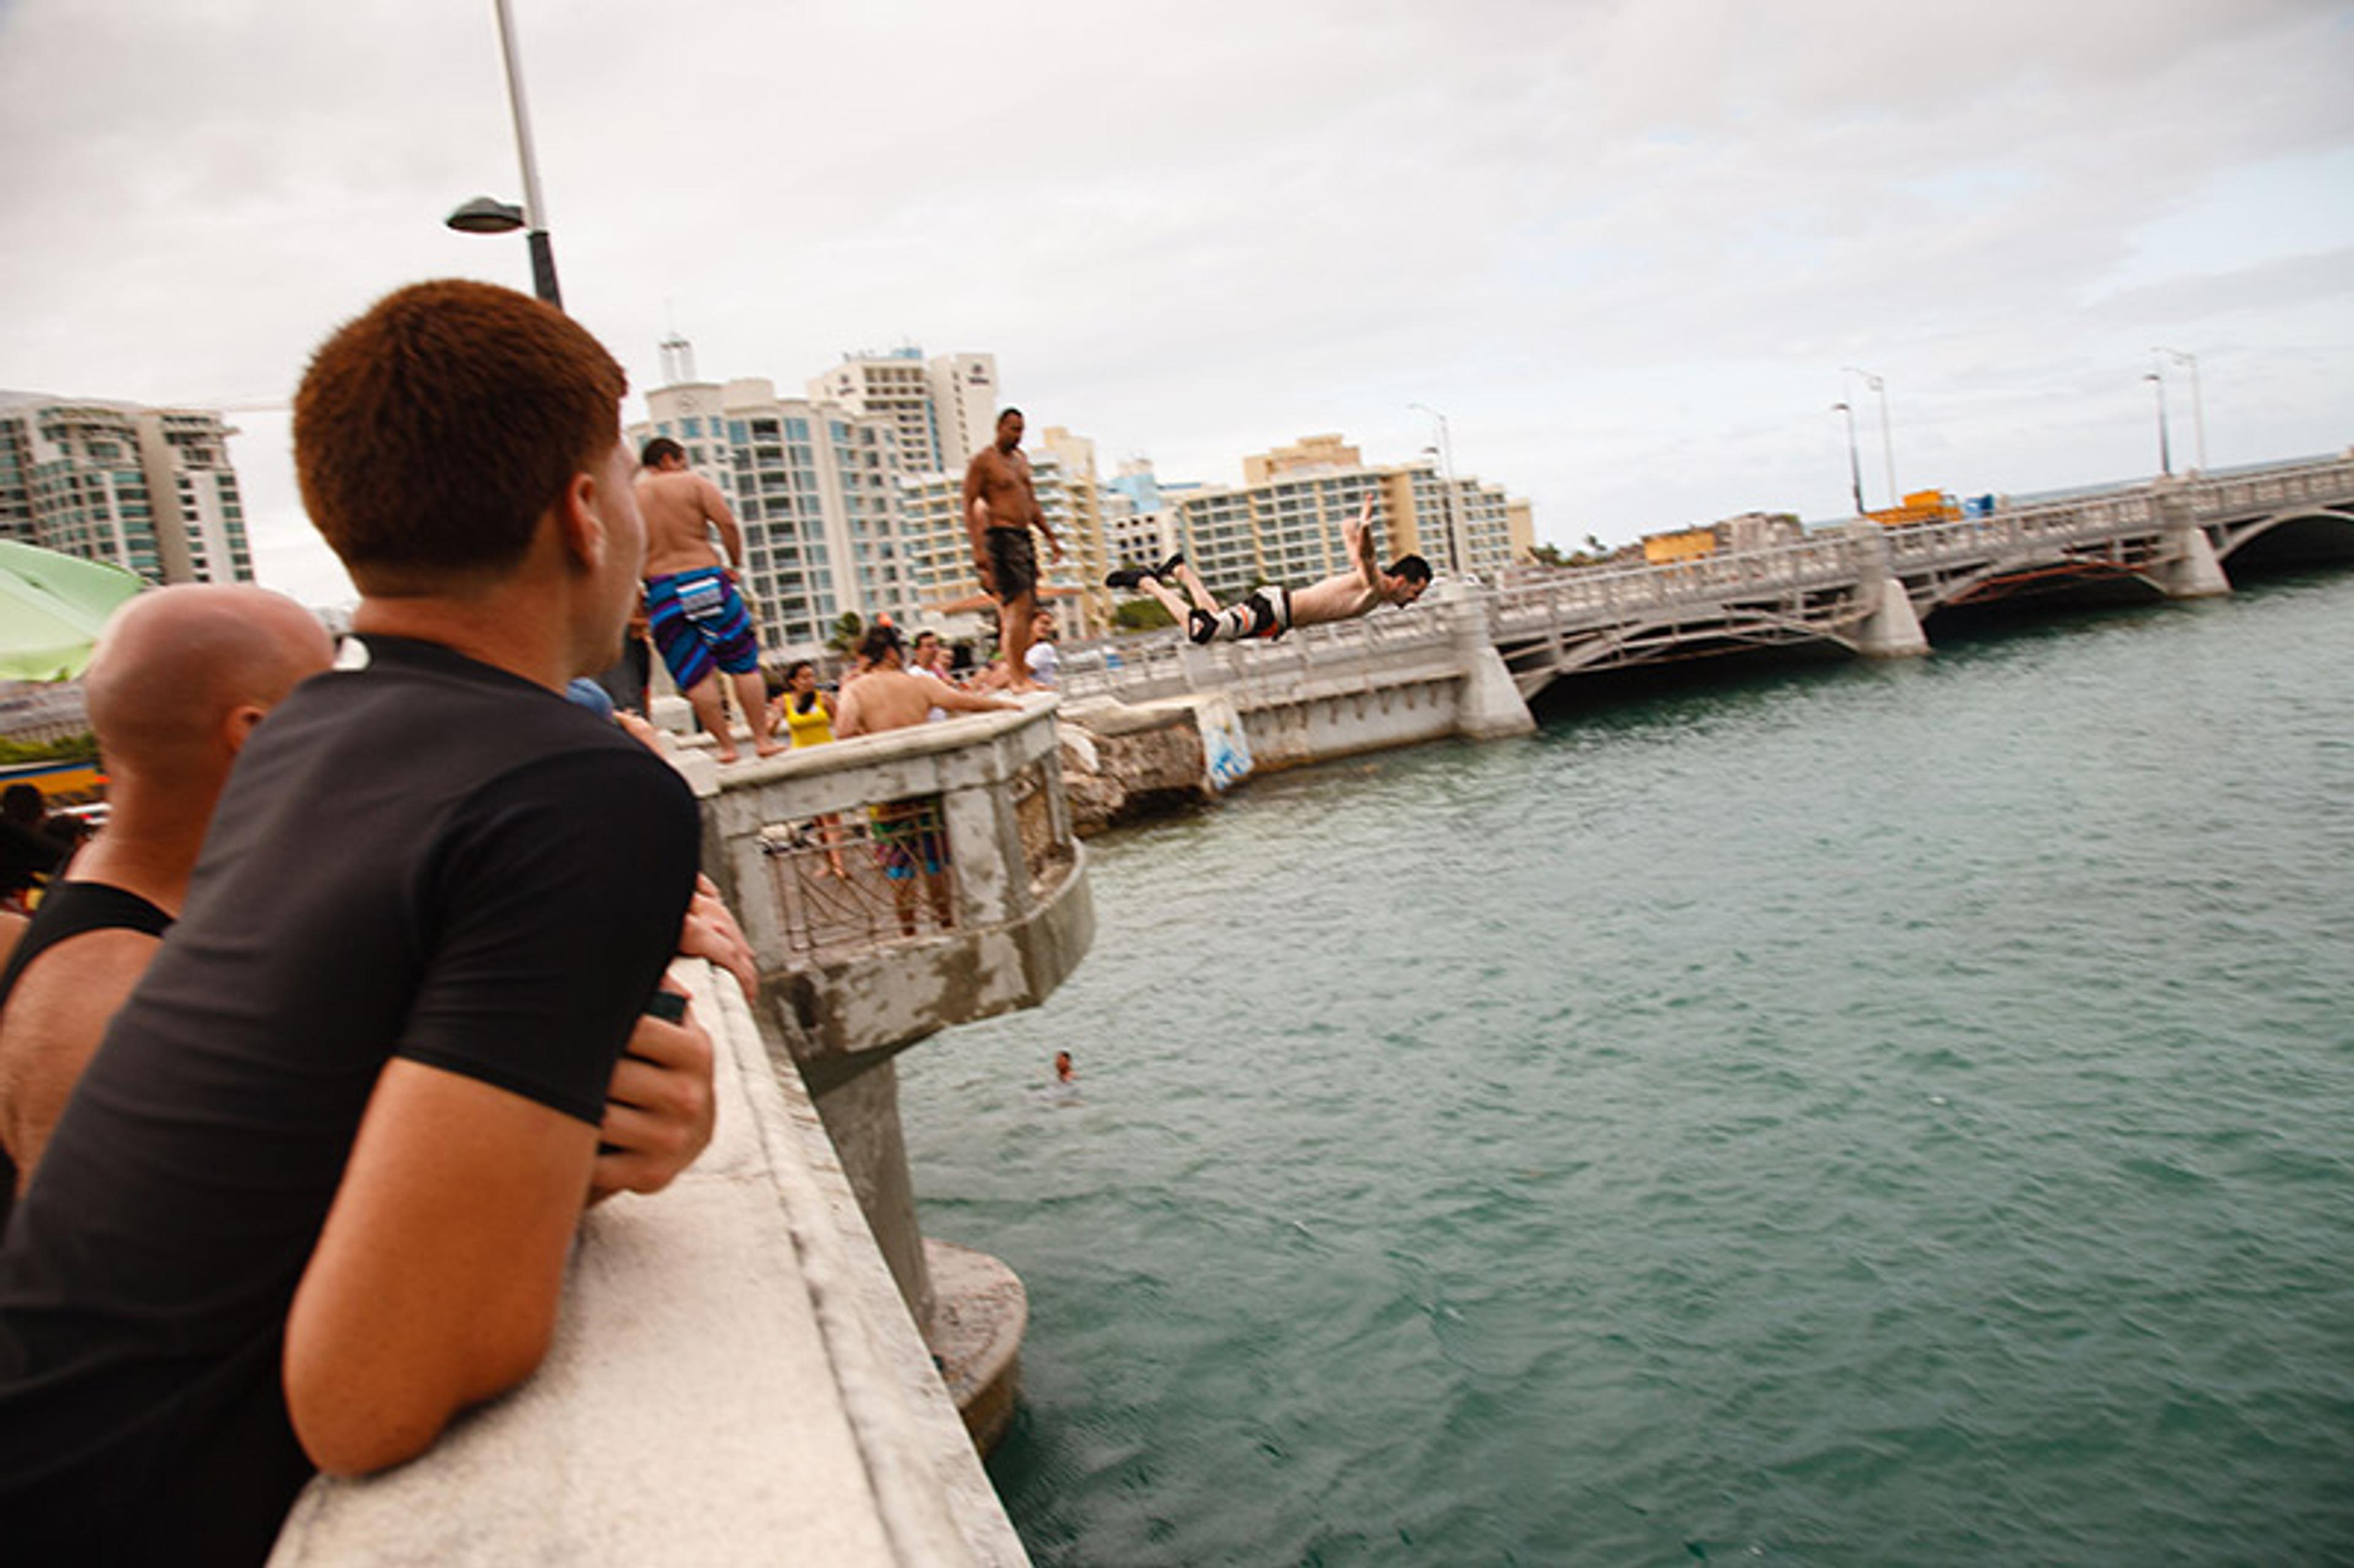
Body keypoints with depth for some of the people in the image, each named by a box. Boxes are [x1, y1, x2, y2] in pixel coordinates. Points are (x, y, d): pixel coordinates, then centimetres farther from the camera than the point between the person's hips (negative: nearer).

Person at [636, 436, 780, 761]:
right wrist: (734, 564, 2)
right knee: (744, 663, 7)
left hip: (660, 590, 2)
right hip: (706, 579, -2)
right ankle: (763, 739, 7)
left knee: (695, 674, 5)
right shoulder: (694, 484, 4)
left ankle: (725, 745, 6)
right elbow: (727, 523, -9)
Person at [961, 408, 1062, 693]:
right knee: (1018, 605, -16)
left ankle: (1017, 673, 11)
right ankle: (1018, 678, -15)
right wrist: (978, 548, -18)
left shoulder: (1020, 458, 18)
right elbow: (969, 506, -10)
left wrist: (1051, 536, 22)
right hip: (1000, 537, -8)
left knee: (1027, 610, 5)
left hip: (1024, 536, 8)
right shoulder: (982, 461, -6)